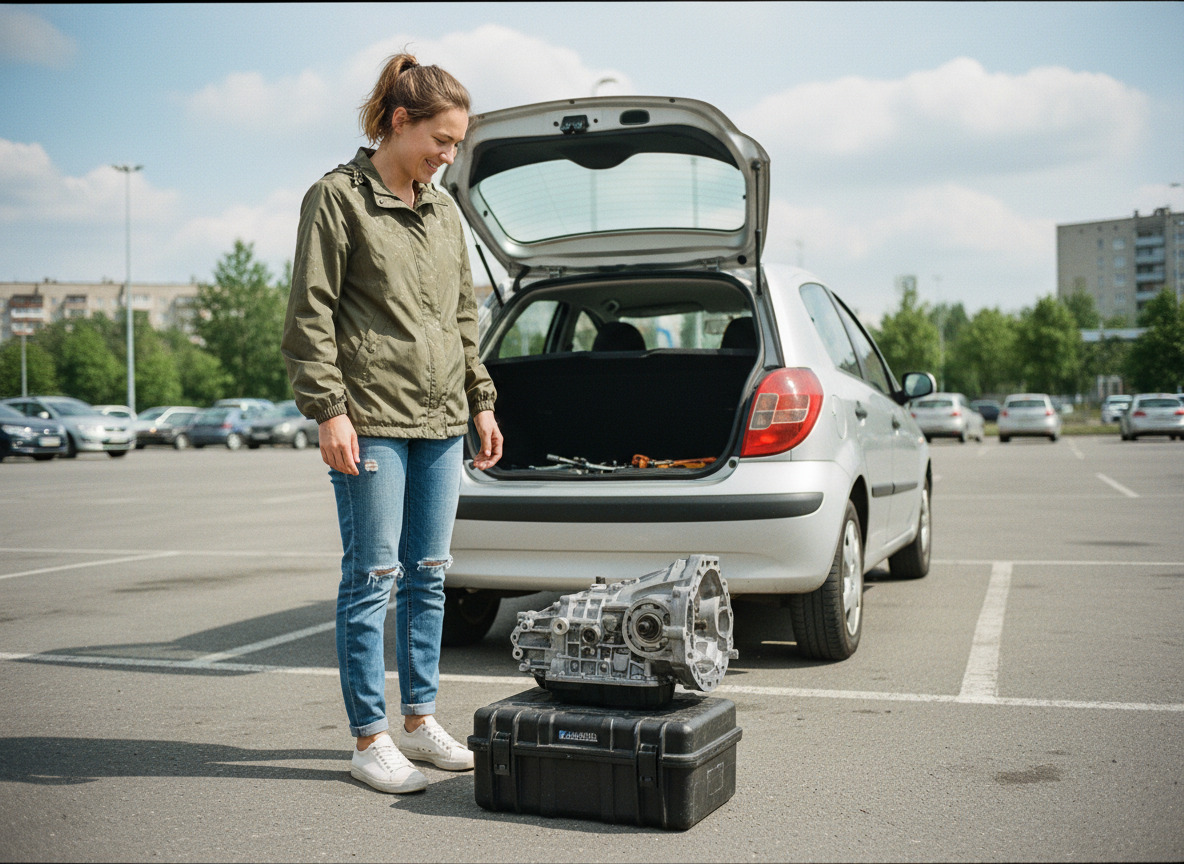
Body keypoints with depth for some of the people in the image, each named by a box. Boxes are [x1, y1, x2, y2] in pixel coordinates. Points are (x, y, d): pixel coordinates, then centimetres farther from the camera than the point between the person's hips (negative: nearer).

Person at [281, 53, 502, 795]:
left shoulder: (444, 210, 16)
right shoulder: (338, 198, -4)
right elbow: (311, 315, -8)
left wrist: (481, 402, 16)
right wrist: (329, 409, -15)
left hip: (441, 423, 7)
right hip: (373, 419, -7)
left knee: (429, 575, 11)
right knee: (373, 576, -2)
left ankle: (421, 721, 22)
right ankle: (370, 740, 8)